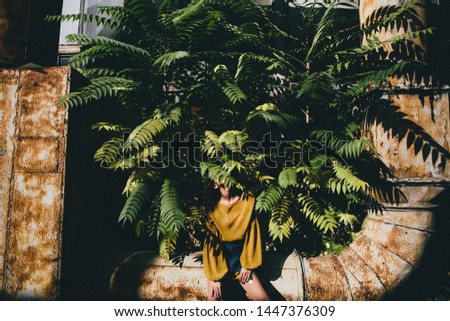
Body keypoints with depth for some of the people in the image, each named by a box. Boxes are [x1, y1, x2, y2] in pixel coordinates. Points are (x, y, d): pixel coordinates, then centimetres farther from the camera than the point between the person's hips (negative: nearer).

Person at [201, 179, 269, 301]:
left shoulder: (247, 202, -7)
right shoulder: (212, 208, -7)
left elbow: (252, 235, -2)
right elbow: (211, 241, -9)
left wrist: (247, 264, -2)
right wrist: (214, 276, -13)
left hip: (240, 257, 1)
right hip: (218, 258, 0)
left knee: (261, 297, -11)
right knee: (213, 297, -13)